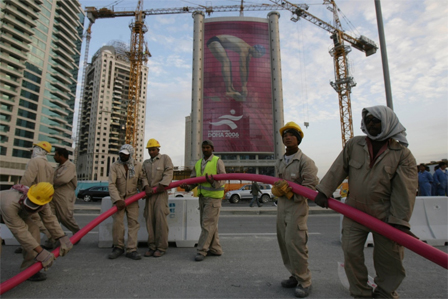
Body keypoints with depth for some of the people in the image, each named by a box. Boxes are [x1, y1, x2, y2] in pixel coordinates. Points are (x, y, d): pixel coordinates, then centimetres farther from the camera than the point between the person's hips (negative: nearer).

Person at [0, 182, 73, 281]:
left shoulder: (41, 201, -30)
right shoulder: (10, 204, -46)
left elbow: (50, 219, -24)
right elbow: (20, 231, -43)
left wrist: (63, 238, -33)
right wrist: (41, 252, -43)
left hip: (17, 213, 5)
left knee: (33, 228, -19)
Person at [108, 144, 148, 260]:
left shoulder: (137, 165, -2)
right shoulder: (115, 166, -7)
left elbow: (142, 177, 8)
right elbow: (111, 184, -13)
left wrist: (146, 186, -14)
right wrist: (117, 200, -23)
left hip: (132, 197, 1)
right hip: (118, 198, -1)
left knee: (133, 222, -4)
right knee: (117, 222, -4)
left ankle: (131, 249, 0)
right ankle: (118, 247, 14)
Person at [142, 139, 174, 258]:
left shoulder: (165, 158, 1)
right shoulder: (146, 163, 16)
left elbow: (168, 175, -9)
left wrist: (157, 189, -14)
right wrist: (146, 188, -13)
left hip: (161, 193, -5)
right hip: (150, 195, 5)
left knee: (160, 219, -10)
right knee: (150, 220, 3)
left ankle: (162, 247, -1)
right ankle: (152, 246, 12)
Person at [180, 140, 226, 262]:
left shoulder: (218, 161, -7)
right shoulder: (198, 164, 11)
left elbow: (223, 180, -15)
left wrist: (213, 182, -35)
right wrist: (187, 186, -15)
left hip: (213, 197, -7)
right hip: (203, 197, 7)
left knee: (208, 224, -6)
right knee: (209, 224, 11)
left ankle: (201, 251, 2)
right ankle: (215, 249, 21)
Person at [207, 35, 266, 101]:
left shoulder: (248, 50, 7)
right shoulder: (244, 49, -22)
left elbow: (246, 69, 10)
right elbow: (242, 68, -25)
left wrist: (245, 85, 11)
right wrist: (243, 85, -22)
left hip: (217, 42, 10)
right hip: (214, 41, -10)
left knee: (228, 63, 12)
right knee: (226, 61, -25)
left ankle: (231, 87, 9)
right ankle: (228, 90, -32)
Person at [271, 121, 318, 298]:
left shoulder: (305, 161, -9)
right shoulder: (279, 162, 13)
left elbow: (310, 186, -15)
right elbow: (275, 186, 13)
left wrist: (290, 191, -17)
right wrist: (276, 189, -9)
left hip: (297, 206, -7)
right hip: (281, 207, 7)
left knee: (295, 243, -8)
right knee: (284, 242, 12)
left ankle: (304, 282, 11)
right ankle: (296, 276, 29)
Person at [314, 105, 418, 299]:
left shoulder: (402, 154, -5)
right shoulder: (353, 144, 1)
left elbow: (405, 190, -9)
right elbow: (337, 170, -3)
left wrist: (400, 221, -13)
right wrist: (324, 191, -10)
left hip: (384, 215, -1)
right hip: (354, 211, 2)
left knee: (389, 258, 11)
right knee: (351, 253, 3)